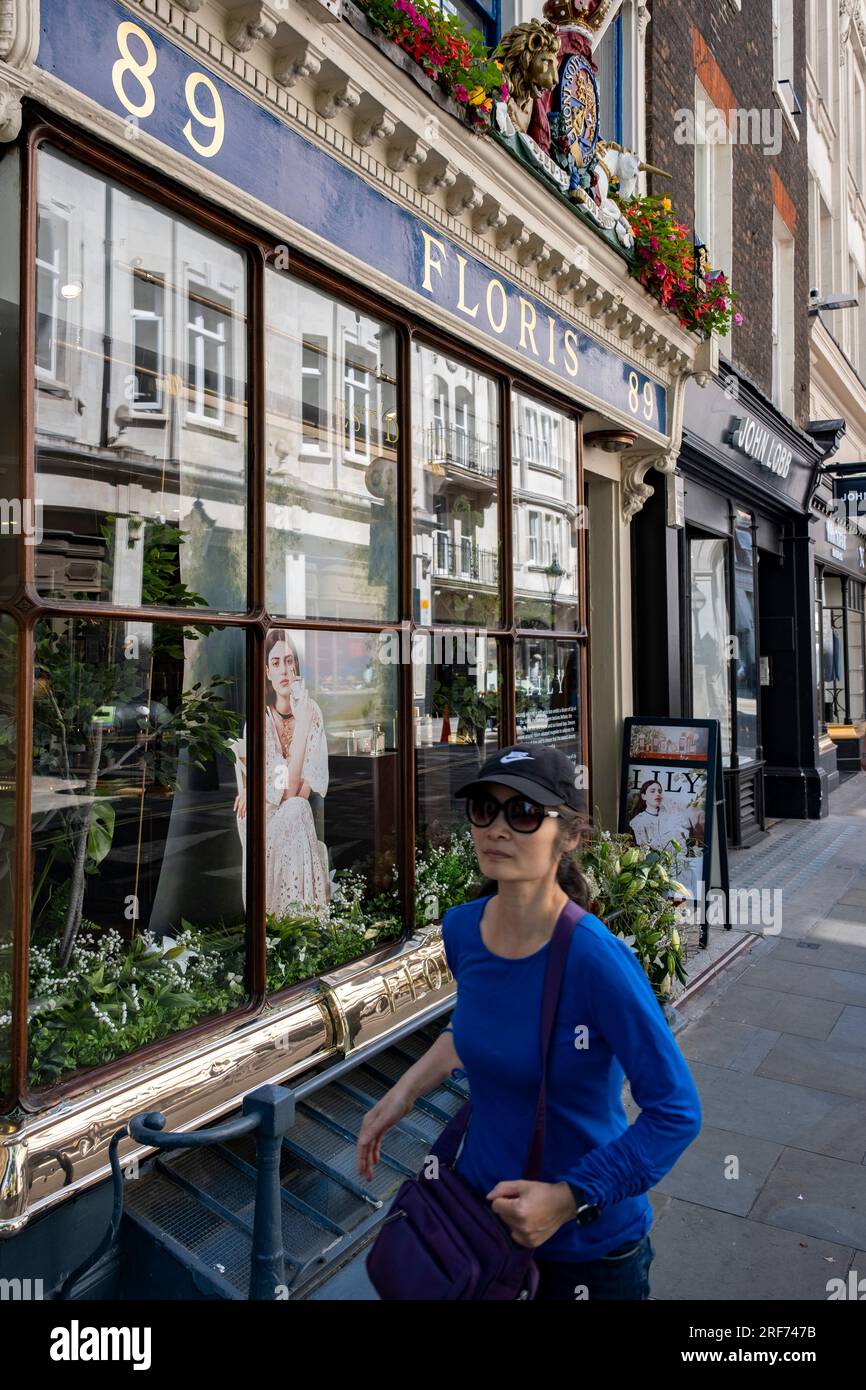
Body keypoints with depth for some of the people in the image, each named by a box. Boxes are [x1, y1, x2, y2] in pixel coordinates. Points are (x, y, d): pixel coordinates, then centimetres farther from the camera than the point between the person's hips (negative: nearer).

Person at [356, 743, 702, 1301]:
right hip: (479, 1200, 5)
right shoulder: (461, 929, -12)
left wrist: (569, 1199, -23)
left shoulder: (596, 959, -30)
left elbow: (676, 1113, -22)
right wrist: (403, 1093, 4)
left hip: (589, 1246, -5)